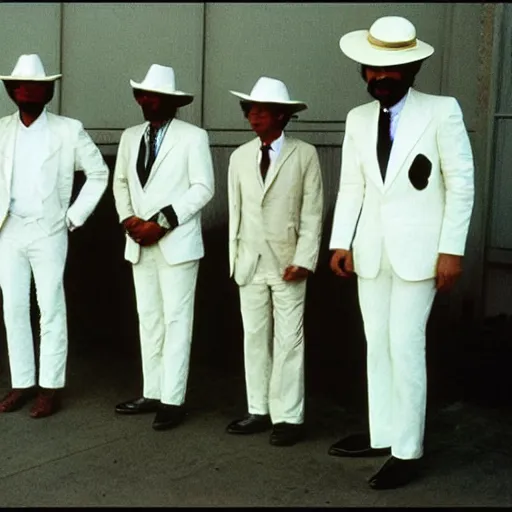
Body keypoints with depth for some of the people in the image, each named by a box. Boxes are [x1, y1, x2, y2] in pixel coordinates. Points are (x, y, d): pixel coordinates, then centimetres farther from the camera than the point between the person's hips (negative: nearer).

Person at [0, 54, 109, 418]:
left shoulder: (69, 130, -3)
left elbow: (99, 173, 2)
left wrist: (75, 217, -2)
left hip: (48, 232, -3)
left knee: (51, 311, 1)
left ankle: (52, 387, 9)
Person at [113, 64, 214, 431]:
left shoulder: (193, 136, -4)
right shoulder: (130, 136, 13)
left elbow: (203, 188, -9)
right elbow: (120, 182, 18)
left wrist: (162, 222, -14)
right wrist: (128, 218, -1)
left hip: (176, 244, -6)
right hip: (140, 244, 6)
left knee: (176, 321, -4)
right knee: (148, 320, 10)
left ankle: (173, 400, 1)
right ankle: (152, 394, 18)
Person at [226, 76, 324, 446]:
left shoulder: (305, 155, -3)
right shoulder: (240, 157, 9)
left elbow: (312, 211, -5)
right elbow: (236, 211, 10)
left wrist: (303, 260, -12)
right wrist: (235, 257, 7)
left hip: (287, 262, -4)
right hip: (250, 262, 4)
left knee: (288, 341, -1)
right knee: (254, 339, 9)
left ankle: (288, 417, 7)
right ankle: (259, 411, 20)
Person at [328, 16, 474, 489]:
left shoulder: (442, 111, -6)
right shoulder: (358, 119, 8)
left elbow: (461, 184, -7)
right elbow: (351, 186, 9)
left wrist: (452, 249, -12)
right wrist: (341, 243, 2)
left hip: (417, 250, -5)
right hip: (370, 250, 5)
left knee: (405, 346, -7)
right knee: (377, 345, 11)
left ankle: (407, 451, 4)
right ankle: (382, 435, 23)